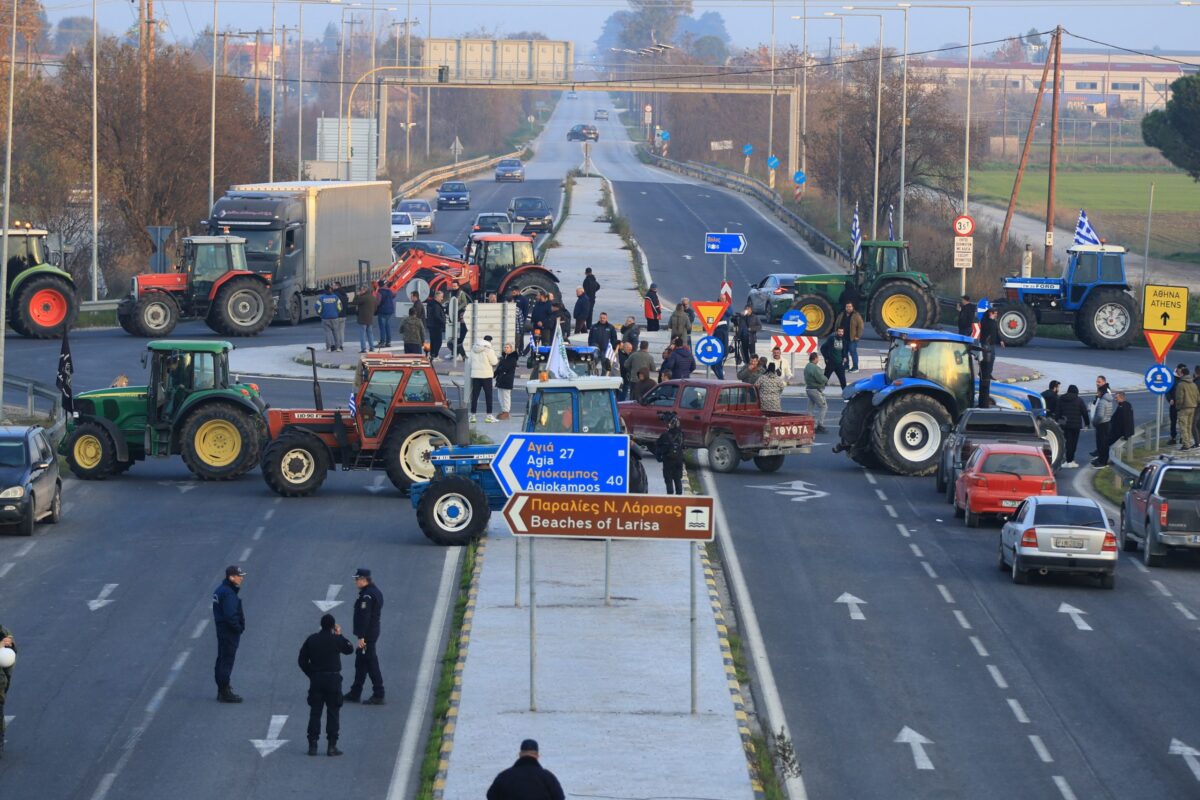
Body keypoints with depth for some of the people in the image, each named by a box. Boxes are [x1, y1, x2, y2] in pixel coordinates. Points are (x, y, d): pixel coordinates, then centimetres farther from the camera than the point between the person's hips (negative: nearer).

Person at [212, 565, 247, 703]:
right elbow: (230, 615, -27)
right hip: (230, 633, -10)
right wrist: (239, 628, -14)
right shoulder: (229, 593, -22)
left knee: (222, 660, 16)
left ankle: (222, 689, 25)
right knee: (227, 661, -5)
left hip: (221, 630, 10)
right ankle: (225, 692, -2)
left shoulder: (220, 590, 11)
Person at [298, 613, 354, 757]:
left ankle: (312, 745, 4)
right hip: (333, 679, -3)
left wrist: (311, 674, 12)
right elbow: (349, 649, 10)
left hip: (316, 680, 3)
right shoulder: (336, 640, -8)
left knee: (314, 712, 7)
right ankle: (332, 746, 0)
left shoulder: (311, 640, 1)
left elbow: (302, 660, 3)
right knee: (333, 713, 3)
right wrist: (339, 634, 16)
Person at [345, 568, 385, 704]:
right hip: (373, 631, 11)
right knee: (360, 662, 18)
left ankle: (378, 696, -1)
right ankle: (355, 693, 26)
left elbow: (364, 617, -25)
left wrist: (361, 637, -24)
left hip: (367, 635, -11)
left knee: (371, 663, -5)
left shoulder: (367, 596, -21)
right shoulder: (375, 591, 12)